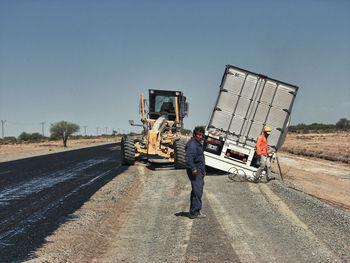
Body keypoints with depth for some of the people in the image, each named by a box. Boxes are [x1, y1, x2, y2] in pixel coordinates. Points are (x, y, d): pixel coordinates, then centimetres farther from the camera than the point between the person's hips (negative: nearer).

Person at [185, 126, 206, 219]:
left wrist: (203, 170, 33)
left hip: (199, 171, 11)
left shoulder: (198, 144, 20)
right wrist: (193, 169, -36)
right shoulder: (192, 144, -14)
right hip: (195, 172, -11)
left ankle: (193, 211, 21)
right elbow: (189, 158, -26)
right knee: (197, 191, -14)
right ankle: (195, 212, -15)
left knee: (197, 191, 14)